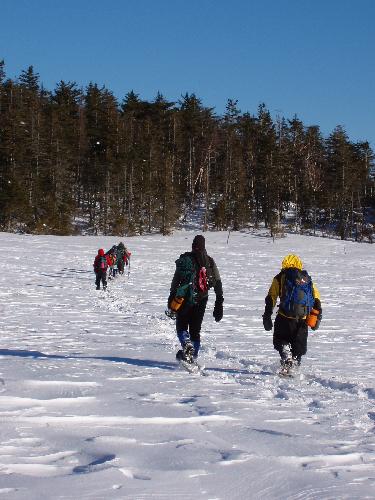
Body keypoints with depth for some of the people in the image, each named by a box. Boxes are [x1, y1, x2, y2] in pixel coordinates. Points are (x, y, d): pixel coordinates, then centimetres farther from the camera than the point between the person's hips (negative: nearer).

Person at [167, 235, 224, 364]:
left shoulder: (185, 259, -6)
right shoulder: (210, 262, 4)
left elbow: (175, 281, -9)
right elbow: (218, 283, 3)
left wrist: (171, 300, -5)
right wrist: (219, 304, 8)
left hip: (185, 299, -3)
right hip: (201, 300, 3)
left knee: (181, 326, 7)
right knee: (195, 329, 13)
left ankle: (187, 345, -21)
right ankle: (193, 355, 10)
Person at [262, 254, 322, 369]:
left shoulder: (280, 278, 10)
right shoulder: (307, 279, 18)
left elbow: (271, 297, 3)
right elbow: (316, 299, 13)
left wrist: (267, 316, 4)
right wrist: (317, 318, 17)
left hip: (285, 318, -2)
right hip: (302, 320, 2)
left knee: (280, 341, 13)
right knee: (299, 346, 15)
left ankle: (286, 357, -12)